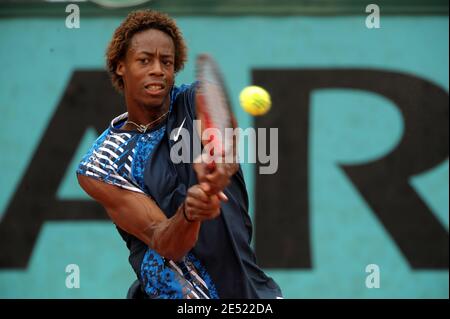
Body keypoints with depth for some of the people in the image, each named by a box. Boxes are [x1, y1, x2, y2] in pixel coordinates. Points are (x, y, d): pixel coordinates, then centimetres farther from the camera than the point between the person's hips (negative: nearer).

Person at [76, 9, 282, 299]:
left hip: (251, 287, 1)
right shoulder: (99, 169, -8)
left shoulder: (197, 101, -1)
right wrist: (188, 214, -41)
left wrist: (218, 159, -49)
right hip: (174, 293, -1)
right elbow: (163, 242, -19)